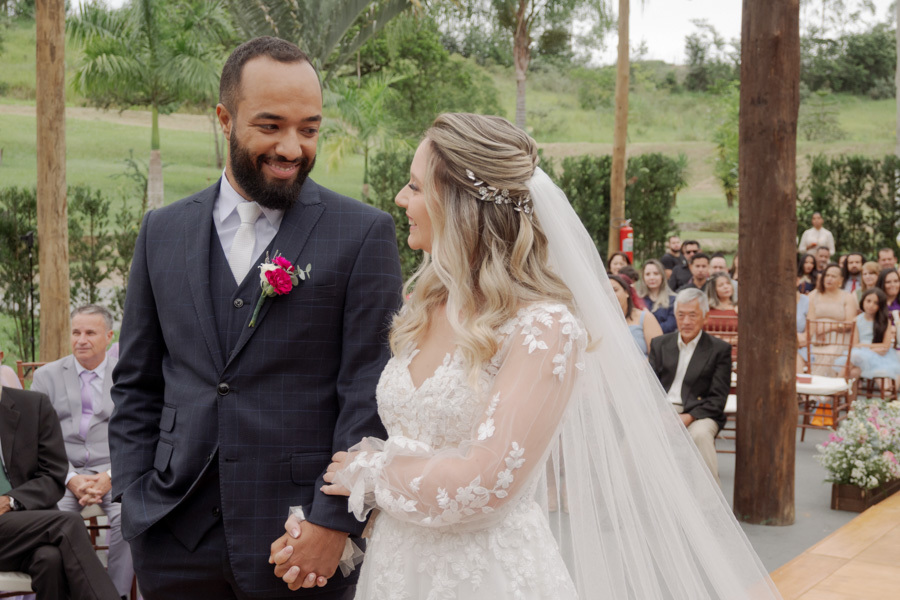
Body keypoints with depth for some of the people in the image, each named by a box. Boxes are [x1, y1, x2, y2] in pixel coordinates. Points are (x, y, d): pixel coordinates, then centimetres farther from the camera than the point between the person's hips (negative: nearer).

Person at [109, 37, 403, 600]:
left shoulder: (364, 233, -5)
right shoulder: (163, 231, 7)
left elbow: (370, 392, -8)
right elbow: (136, 384, 11)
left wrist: (335, 520, -12)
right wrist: (135, 497, 3)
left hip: (302, 538, -3)